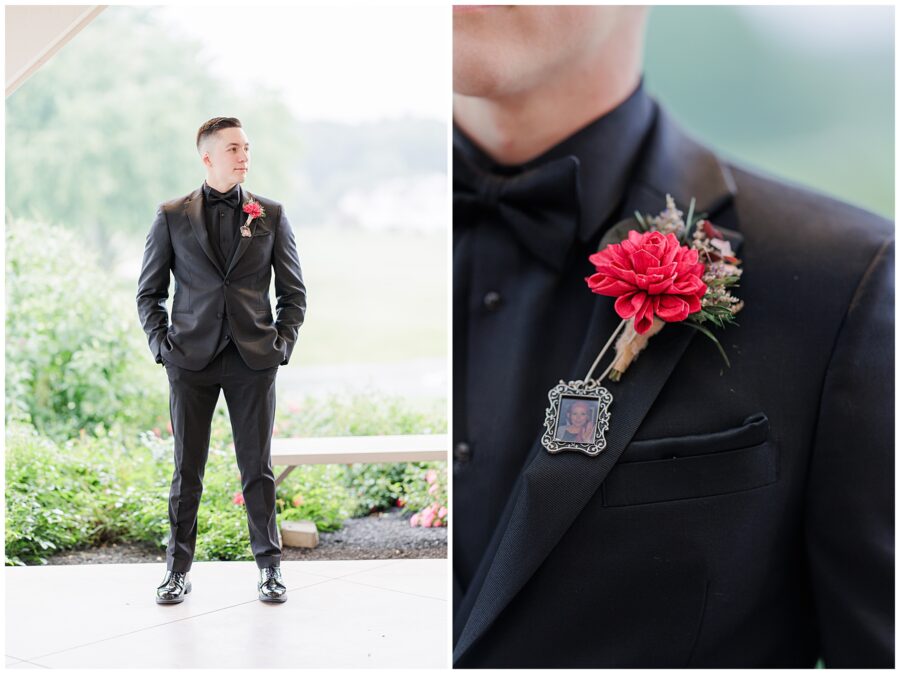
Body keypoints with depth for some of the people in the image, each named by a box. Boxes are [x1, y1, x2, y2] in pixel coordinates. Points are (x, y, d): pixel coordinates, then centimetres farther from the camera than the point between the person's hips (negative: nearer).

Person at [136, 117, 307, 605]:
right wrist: (162, 346, -2)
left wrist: (282, 345, -1)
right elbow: (149, 293, 9)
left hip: (253, 360, 0)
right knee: (186, 469, 5)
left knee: (257, 467, 4)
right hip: (192, 360, 0)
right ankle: (178, 569, 15)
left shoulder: (271, 215, 7)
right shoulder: (172, 217, 5)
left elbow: (293, 292, 10)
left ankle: (269, 565, 16)